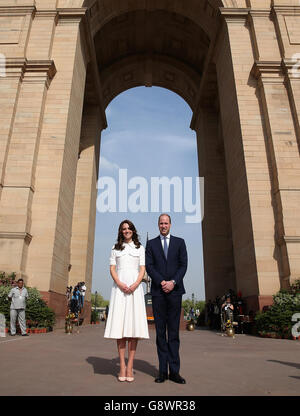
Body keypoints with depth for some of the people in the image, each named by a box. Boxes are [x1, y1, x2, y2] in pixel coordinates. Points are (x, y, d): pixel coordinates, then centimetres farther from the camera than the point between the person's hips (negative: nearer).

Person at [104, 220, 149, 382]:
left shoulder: (140, 248, 13)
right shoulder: (115, 248, 14)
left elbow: (142, 270, 7)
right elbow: (112, 269, 7)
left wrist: (135, 284, -10)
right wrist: (119, 283, -10)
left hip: (135, 287, 0)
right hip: (119, 287, 0)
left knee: (134, 324, -5)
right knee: (119, 324, -4)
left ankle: (130, 366, 0)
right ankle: (122, 365, 2)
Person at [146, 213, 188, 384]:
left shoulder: (180, 242, 11)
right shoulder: (151, 244, 11)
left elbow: (183, 265, 3)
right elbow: (149, 266, 2)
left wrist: (173, 282, -11)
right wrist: (161, 282, -11)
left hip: (175, 291, 0)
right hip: (158, 291, 0)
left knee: (174, 331, 3)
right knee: (160, 332, 4)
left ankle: (174, 371, 9)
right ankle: (163, 371, 10)